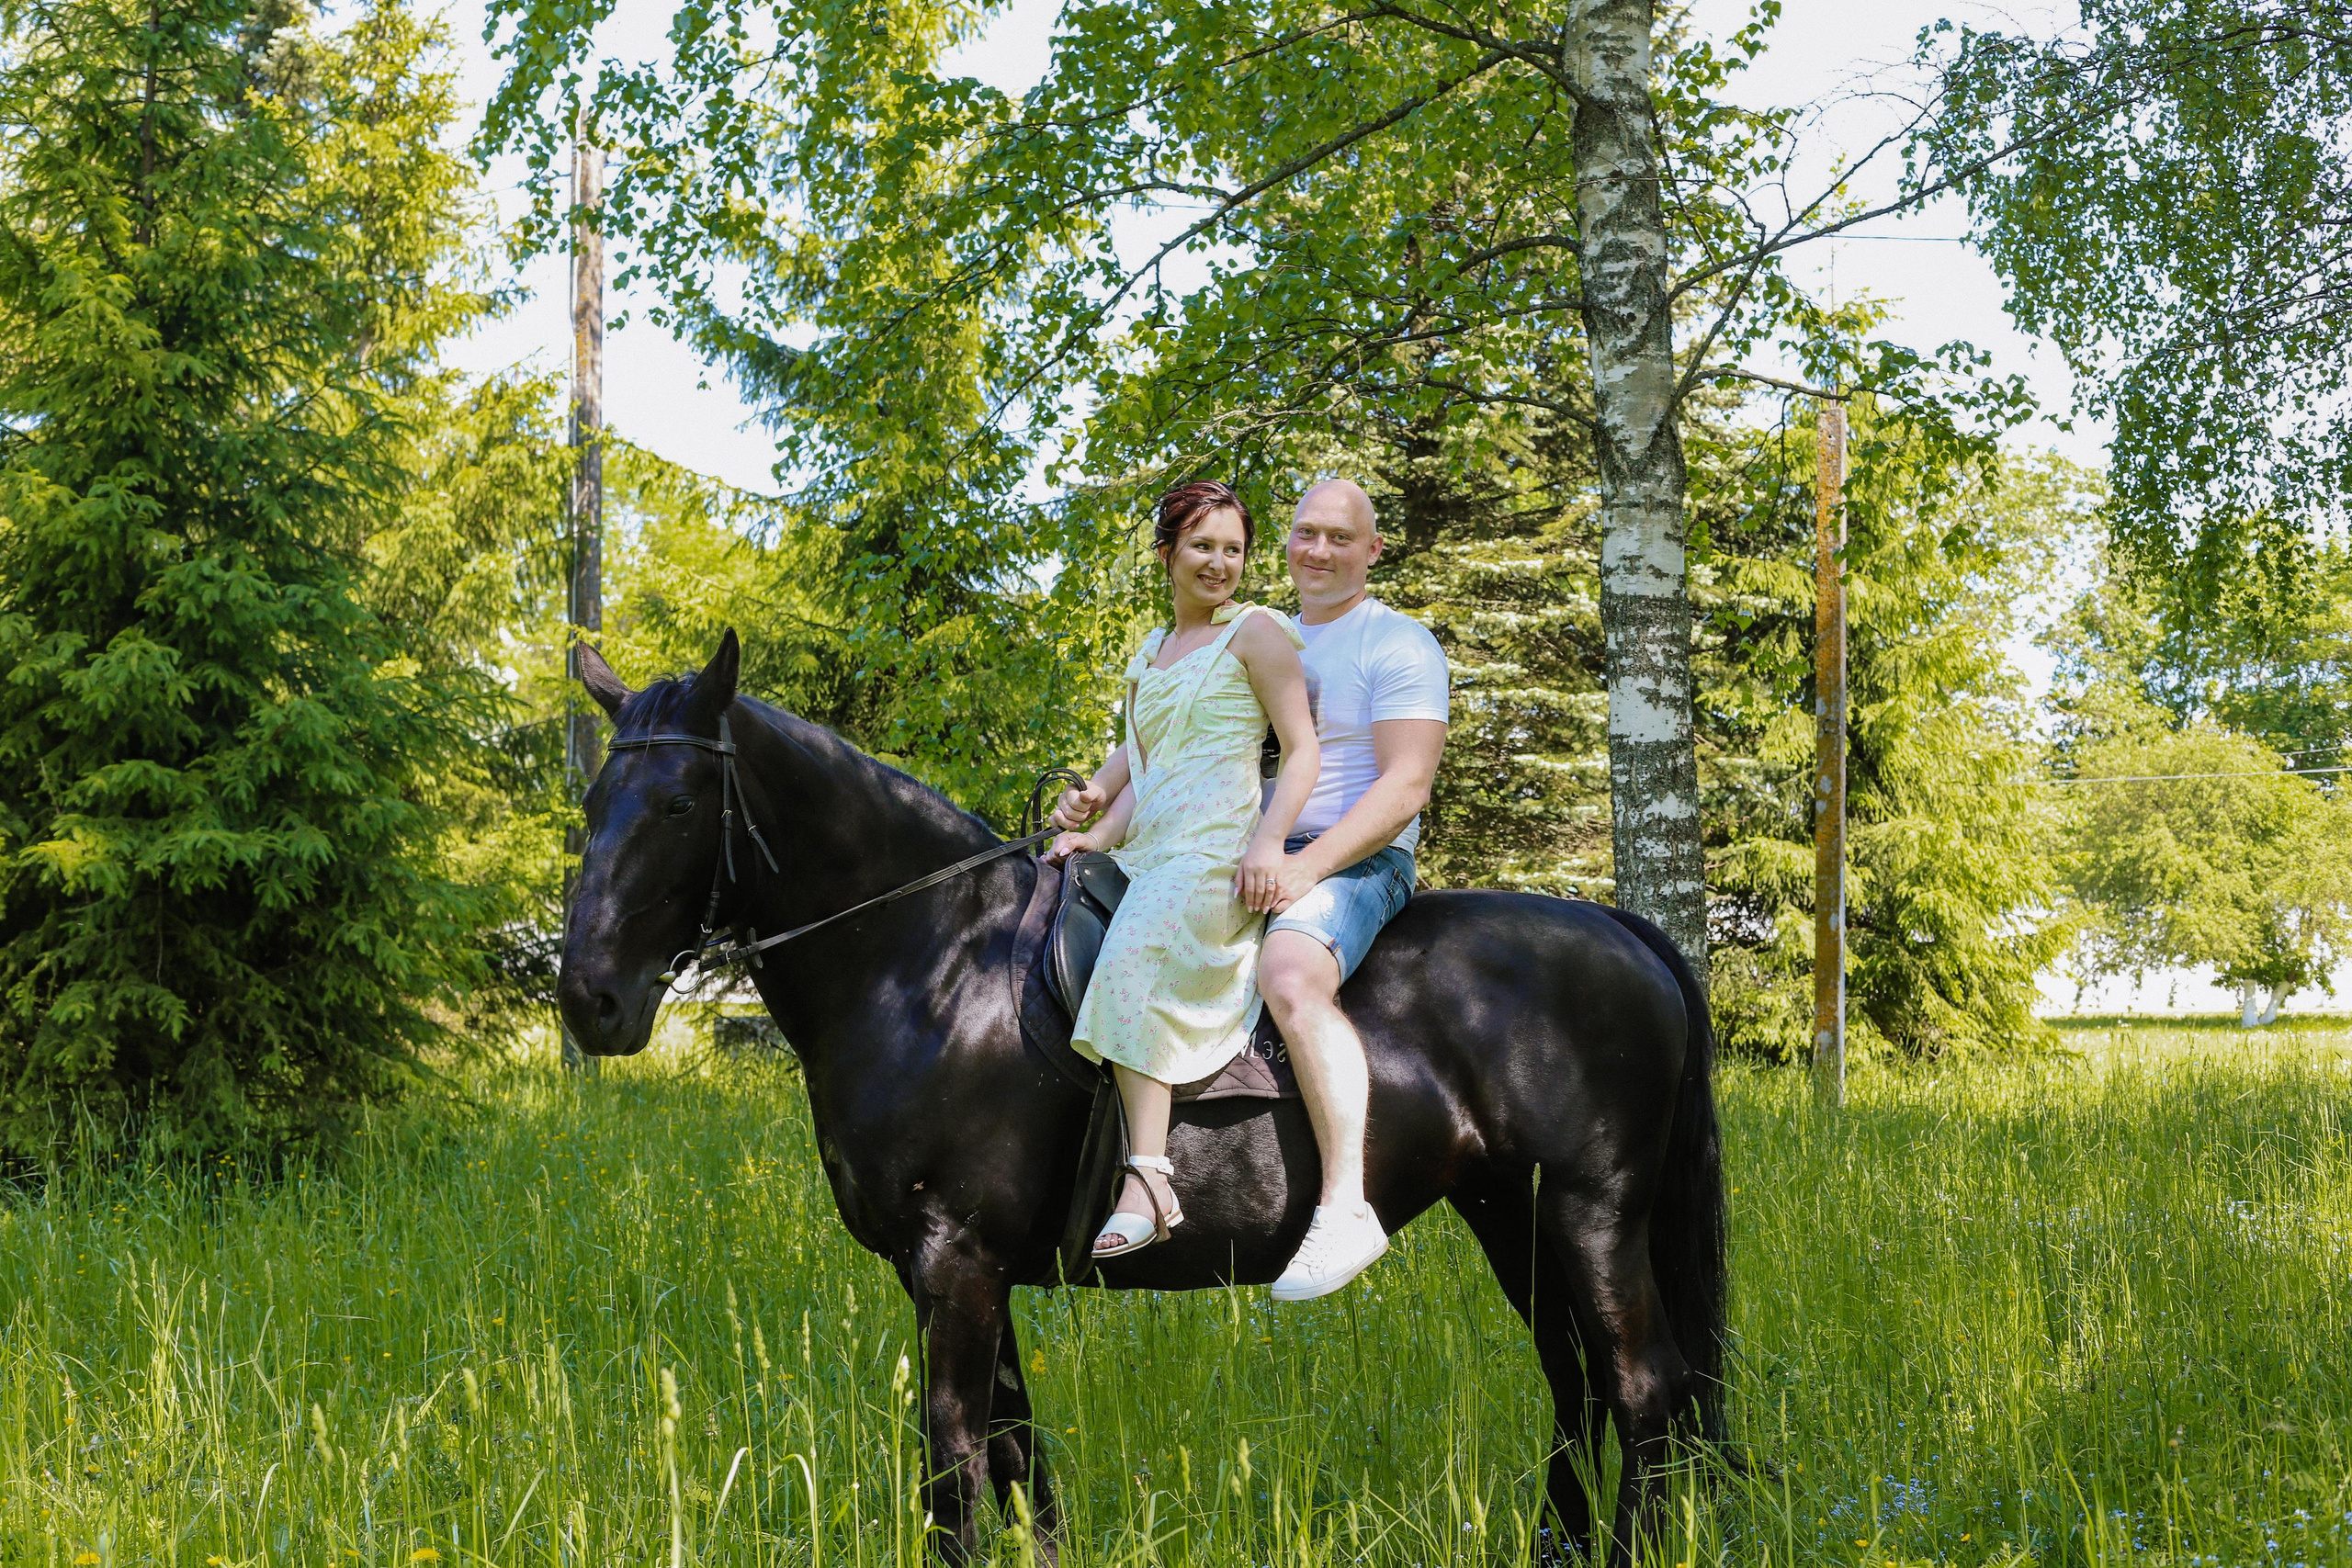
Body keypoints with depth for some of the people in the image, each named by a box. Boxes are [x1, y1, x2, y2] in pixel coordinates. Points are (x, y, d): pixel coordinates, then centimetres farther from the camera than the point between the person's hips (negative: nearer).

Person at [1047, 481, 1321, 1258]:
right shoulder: (1151, 654, 24)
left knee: (1135, 957, -31)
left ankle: (1147, 1180, -39)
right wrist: (1101, 833, 5)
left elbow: (1302, 748, -3)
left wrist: (1269, 842, -17)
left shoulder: (1255, 632, 3)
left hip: (1218, 846, -8)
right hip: (1149, 849, 8)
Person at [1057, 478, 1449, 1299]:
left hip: (1355, 860, -8)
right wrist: (1100, 793, 0)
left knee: (1291, 978, -38)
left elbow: (1406, 785, -15)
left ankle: (1346, 1208, -40)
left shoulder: (1400, 644, -4)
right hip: (1250, 855, 8)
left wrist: (1310, 865, -26)